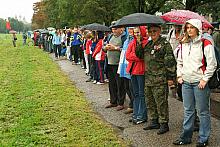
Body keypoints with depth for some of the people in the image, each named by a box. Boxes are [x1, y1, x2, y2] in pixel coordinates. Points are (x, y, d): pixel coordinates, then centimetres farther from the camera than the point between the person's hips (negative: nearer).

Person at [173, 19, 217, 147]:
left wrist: (205, 79, -12)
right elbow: (180, 61, 22)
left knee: (203, 111, 3)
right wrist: (180, 75, 11)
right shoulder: (184, 44, 11)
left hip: (200, 82, -6)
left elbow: (212, 64, -10)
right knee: (188, 111, 13)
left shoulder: (205, 44, -8)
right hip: (186, 82, 6)